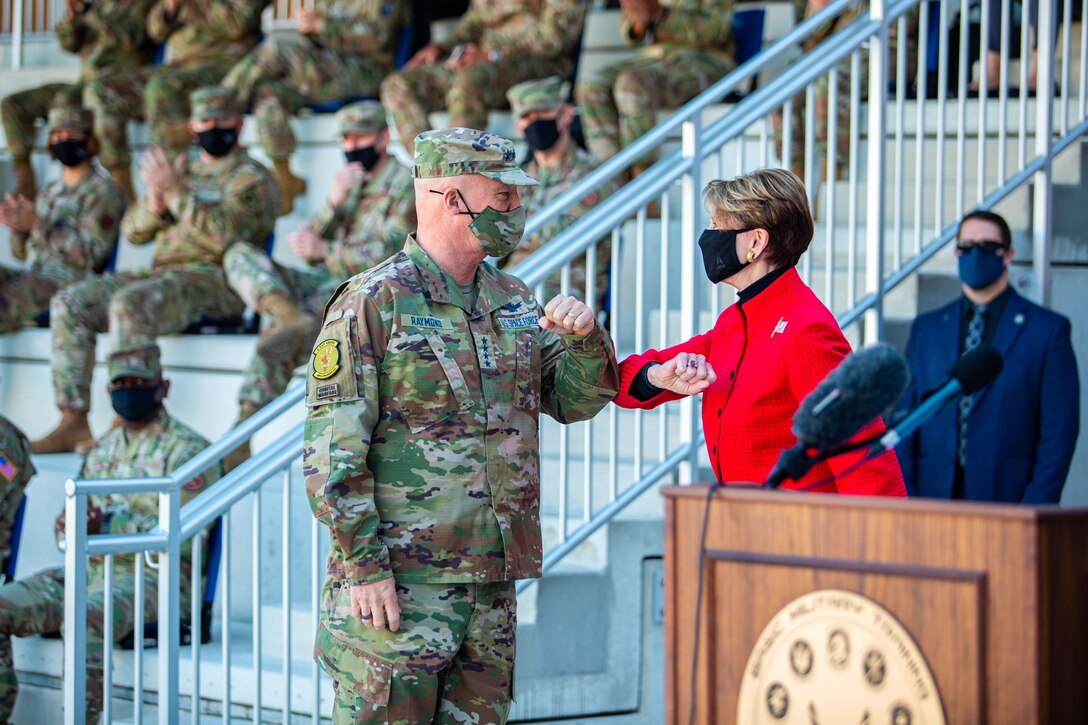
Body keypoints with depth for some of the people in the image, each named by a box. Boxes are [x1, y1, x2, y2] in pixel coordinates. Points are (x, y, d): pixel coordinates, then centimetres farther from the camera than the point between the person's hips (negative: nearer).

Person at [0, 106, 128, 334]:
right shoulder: (51, 193, 23)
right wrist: (18, 227, 1)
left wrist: (39, 224, -17)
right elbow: (22, 253, 24)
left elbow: (89, 255, -14)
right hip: (32, 277, 8)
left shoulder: (102, 192, -2)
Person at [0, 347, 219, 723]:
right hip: (91, 568, 8)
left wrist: (109, 526, -25)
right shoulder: (102, 451, 20)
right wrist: (70, 527, -6)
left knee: (83, 621, -37)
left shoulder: (187, 450, -4)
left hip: (153, 576, -8)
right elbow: (69, 525, 21)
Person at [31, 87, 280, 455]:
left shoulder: (252, 178, 3)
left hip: (213, 280, -8)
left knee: (129, 304, -35)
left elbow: (224, 235, -15)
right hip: (161, 274, 8)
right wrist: (156, 202, -3)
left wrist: (175, 193, -18)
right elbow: (133, 231, 18)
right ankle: (74, 421, -15)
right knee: (70, 302, -10)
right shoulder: (186, 173, 26)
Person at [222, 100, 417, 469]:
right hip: (328, 284, 8)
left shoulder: (407, 188, -2)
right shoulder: (352, 185, 22)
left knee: (275, 346, -31)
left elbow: (389, 256, -14)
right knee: (240, 255, -11)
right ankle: (291, 318, -36)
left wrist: (325, 251, -20)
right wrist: (335, 202, -5)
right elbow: (312, 250, 12)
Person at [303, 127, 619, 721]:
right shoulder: (371, 304, -9)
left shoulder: (511, 300, 13)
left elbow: (574, 401, 17)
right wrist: (363, 566, -16)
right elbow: (331, 454, -12)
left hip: (492, 580, 7)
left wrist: (584, 337, -4)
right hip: (397, 582, -7)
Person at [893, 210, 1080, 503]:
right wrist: (906, 498, 2)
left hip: (1008, 500, -3)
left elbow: (1060, 428, -1)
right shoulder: (925, 329, 14)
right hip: (933, 503, 3)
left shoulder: (1048, 329, 3)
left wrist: (1036, 509, -9)